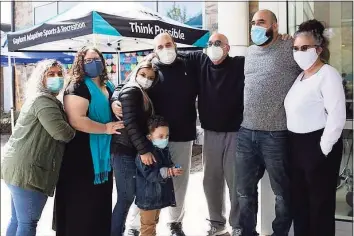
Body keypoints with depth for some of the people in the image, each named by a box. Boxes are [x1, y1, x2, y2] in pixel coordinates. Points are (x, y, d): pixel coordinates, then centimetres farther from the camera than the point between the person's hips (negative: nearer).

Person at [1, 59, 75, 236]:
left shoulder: (46, 99, 21)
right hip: (28, 171, -10)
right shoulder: (43, 100, -13)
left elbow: (52, 130, 23)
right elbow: (61, 132, -22)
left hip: (20, 168, 10)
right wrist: (73, 133, -2)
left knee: (18, 220, 18)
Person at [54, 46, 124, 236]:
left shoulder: (109, 87, 12)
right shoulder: (77, 88, -13)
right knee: (82, 203, 1)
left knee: (101, 200, 17)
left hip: (104, 154, 8)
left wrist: (117, 122, 12)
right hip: (82, 156, -8)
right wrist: (105, 128, -23)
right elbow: (76, 120, -26)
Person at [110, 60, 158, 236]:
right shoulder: (131, 91, -9)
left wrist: (145, 148, 16)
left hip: (130, 150, 9)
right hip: (125, 151, -9)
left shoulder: (142, 95, 20)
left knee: (126, 196, 12)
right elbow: (130, 123, -19)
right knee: (127, 197, -4)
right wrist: (144, 149, -23)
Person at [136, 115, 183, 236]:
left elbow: (169, 165, 14)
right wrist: (167, 172, -35)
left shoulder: (164, 150, 4)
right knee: (147, 225, 5)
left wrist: (174, 169, -9)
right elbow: (149, 174, -28)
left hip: (160, 195, 8)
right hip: (148, 197, -8)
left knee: (154, 222, 26)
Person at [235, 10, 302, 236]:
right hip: (246, 133, 6)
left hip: (276, 135, -6)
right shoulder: (250, 52, 13)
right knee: (245, 190, 15)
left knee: (283, 192, 10)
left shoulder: (290, 48, -7)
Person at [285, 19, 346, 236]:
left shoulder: (328, 74, -12)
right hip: (297, 145, 9)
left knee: (320, 204, 3)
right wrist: (294, 143, 10)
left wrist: (323, 149, -17)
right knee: (299, 200, 17)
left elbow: (337, 115, -20)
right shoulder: (301, 76, 14)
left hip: (318, 146, -8)